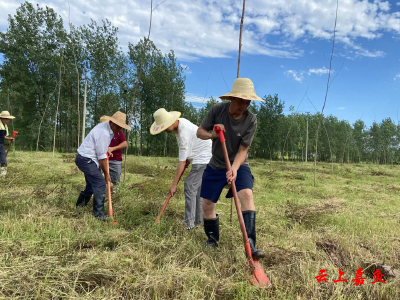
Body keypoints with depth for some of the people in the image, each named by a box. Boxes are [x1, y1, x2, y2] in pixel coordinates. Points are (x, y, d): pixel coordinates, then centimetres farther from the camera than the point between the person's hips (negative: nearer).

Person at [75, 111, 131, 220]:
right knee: (100, 184, -13)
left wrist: (106, 149, 19)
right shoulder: (104, 134, -24)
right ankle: (98, 214, -6)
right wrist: (106, 174, -10)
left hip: (85, 159, 11)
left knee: (92, 184, 20)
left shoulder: (104, 126, 7)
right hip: (86, 159, -11)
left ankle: (80, 204, 36)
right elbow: (101, 157, -19)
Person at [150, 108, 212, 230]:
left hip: (202, 159, -10)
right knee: (197, 188, 11)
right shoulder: (180, 121, 1)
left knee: (190, 187, -13)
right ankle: (198, 220, 18)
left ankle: (189, 222, -9)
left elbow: (182, 162, -26)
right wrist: (187, 159, 5)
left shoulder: (183, 134, -28)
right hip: (200, 158, 10)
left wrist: (174, 184, -21)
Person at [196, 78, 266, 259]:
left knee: (247, 194, -28)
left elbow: (243, 150, -18)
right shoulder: (217, 110, -14)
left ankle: (250, 244, -25)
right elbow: (200, 132, -6)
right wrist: (211, 135, -28)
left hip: (238, 166, -2)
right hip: (215, 166, 2)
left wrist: (234, 169, -34)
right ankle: (212, 238, 31)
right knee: (207, 204, 5)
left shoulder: (251, 120, -18)